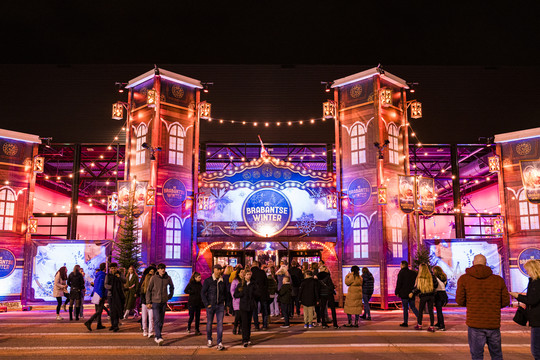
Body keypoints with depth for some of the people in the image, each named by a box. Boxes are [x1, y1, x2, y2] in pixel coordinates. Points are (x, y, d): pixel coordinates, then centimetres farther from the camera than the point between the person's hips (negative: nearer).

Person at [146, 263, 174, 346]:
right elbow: (148, 290, -2)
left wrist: (170, 296, 14)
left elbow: (172, 287, 21)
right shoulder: (154, 278, -7)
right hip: (155, 302, -3)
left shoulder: (168, 278, 0)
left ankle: (157, 337, 22)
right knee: (157, 320, -12)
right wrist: (148, 302, -6)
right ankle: (159, 337, -17)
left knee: (161, 320, 9)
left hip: (164, 302, 4)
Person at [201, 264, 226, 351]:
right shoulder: (208, 280, -3)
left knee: (220, 323, -6)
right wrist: (207, 304, -9)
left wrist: (226, 303, 5)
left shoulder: (223, 281, 6)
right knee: (209, 323, 9)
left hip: (220, 305, 2)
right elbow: (202, 293, -3)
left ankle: (220, 343, -5)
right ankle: (209, 340, 28)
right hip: (211, 305, -1)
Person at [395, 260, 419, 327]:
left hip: (404, 293, -5)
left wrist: (397, 292, -4)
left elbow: (399, 283, -11)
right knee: (413, 307, 15)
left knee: (405, 308, 1)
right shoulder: (413, 273, 9)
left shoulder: (401, 273, -9)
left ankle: (405, 322, 4)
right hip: (412, 293, 5)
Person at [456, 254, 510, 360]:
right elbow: (505, 301, 4)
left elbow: (460, 301, -3)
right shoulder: (498, 279, 3)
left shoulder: (464, 279, -3)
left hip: (475, 324, -2)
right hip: (494, 324, 2)